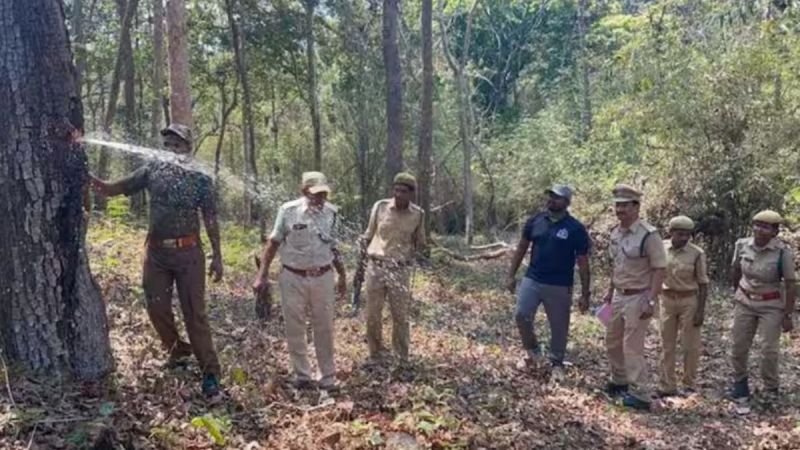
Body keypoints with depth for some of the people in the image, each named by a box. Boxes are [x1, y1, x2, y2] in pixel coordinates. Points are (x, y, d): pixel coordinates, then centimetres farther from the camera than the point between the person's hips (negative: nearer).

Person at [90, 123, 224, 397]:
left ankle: (210, 372, 2)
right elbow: (114, 189, 6)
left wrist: (217, 256, -4)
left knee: (194, 313, -4)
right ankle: (178, 351, 35)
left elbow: (210, 219, -2)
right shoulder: (153, 170, 4)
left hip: (188, 253, -4)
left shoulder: (200, 178, -3)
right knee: (157, 309, 10)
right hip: (156, 252, 4)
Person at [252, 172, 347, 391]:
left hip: (323, 278, 2)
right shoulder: (288, 211, -9)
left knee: (324, 329, 8)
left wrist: (342, 276, 16)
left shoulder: (331, 212, 1)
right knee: (295, 329, 7)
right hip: (294, 278, -2)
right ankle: (302, 375, 23)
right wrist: (262, 276, -5)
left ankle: (328, 377, 21)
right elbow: (273, 243, -2)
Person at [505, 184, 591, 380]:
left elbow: (583, 264, -3)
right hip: (532, 280, 2)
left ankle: (557, 364, 28)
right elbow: (521, 248, 11)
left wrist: (585, 294, -4)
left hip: (560, 287, -2)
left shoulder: (576, 229, -7)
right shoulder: (535, 220, 1)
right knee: (522, 316, -11)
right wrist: (511, 275, 7)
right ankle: (532, 349, 16)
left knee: (559, 327, 7)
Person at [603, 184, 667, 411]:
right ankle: (620, 381, 37)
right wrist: (610, 291, 20)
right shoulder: (615, 233, 6)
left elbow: (660, 269, -18)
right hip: (619, 296, 8)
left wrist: (651, 302, -22)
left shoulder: (648, 235, -17)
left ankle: (641, 395, 6)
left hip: (638, 298, -8)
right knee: (612, 342, 18)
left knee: (632, 347, -5)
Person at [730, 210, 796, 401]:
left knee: (769, 350, -1)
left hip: (771, 306, -3)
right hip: (744, 302, 3)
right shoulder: (742, 245, -7)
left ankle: (771, 390, 20)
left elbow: (791, 285, -13)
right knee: (738, 346, 8)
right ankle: (740, 382, 29)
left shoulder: (783, 251, -17)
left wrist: (787, 315, -13)